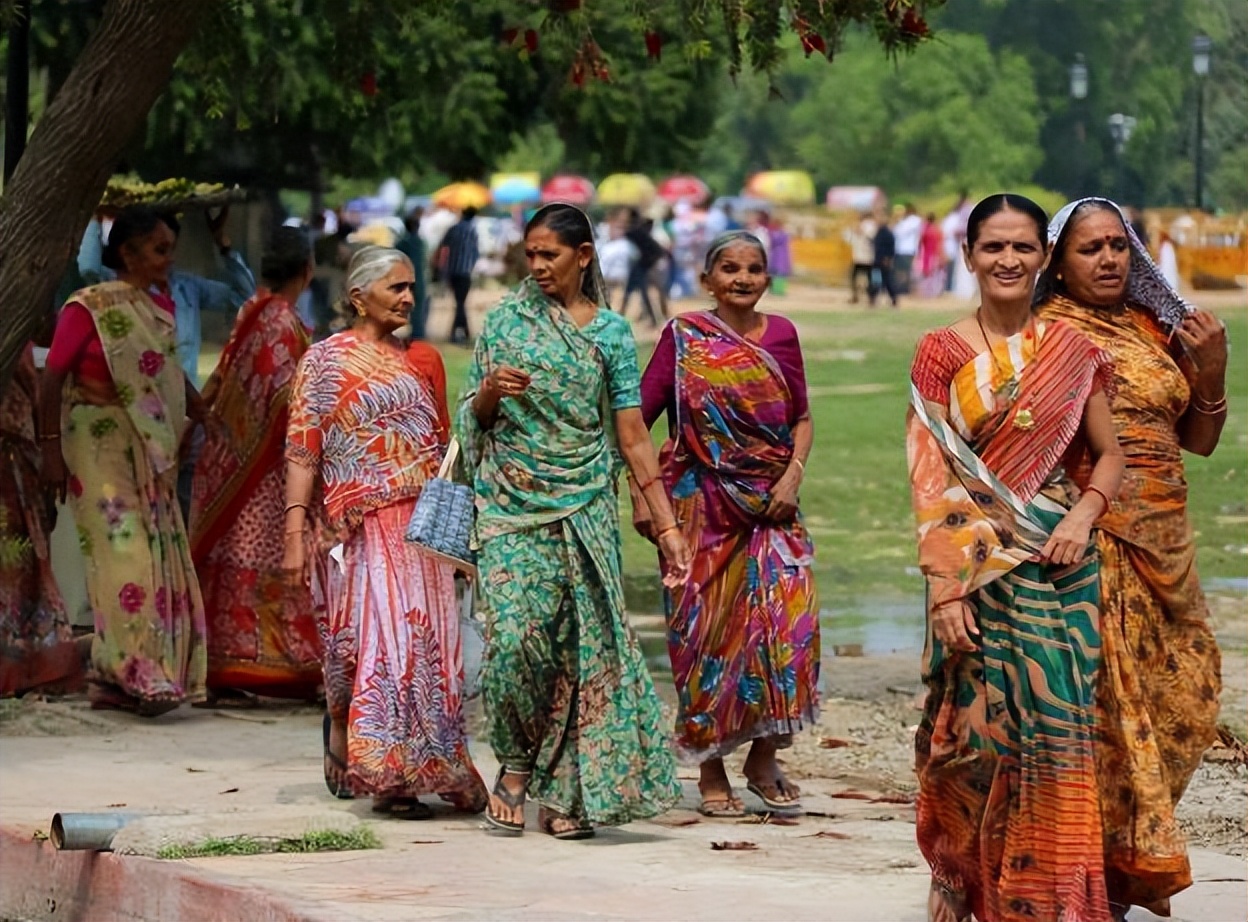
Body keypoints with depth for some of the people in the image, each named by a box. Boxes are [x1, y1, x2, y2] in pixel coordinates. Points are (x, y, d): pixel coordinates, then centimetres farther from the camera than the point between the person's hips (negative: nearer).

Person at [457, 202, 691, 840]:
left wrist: (666, 525, -1)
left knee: (585, 645, -3)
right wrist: (491, 392, -12)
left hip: (585, 510, 0)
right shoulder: (505, 321, 7)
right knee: (512, 637, -14)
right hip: (512, 505, 0)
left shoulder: (610, 333, 4)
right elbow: (474, 419, 12)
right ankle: (515, 763, 7)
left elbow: (632, 437, 3)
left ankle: (567, 790, 4)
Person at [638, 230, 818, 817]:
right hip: (701, 505, -2)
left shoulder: (780, 335, 8)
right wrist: (639, 495, -8)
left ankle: (764, 762, 4)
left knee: (788, 620, -10)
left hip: (770, 505, 2)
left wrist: (793, 475, -3)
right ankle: (711, 771, 12)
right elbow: (637, 418, -1)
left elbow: (802, 418, 14)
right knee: (707, 632, 0)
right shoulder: (683, 338, -1)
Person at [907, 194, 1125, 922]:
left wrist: (1083, 515, -11)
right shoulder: (942, 352, 0)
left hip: (1059, 563, 2)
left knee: (1058, 729, -2)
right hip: (979, 566, -1)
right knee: (977, 727, -1)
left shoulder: (1072, 350, 7)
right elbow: (930, 477, -4)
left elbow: (1109, 456, 10)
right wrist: (944, 587, -12)